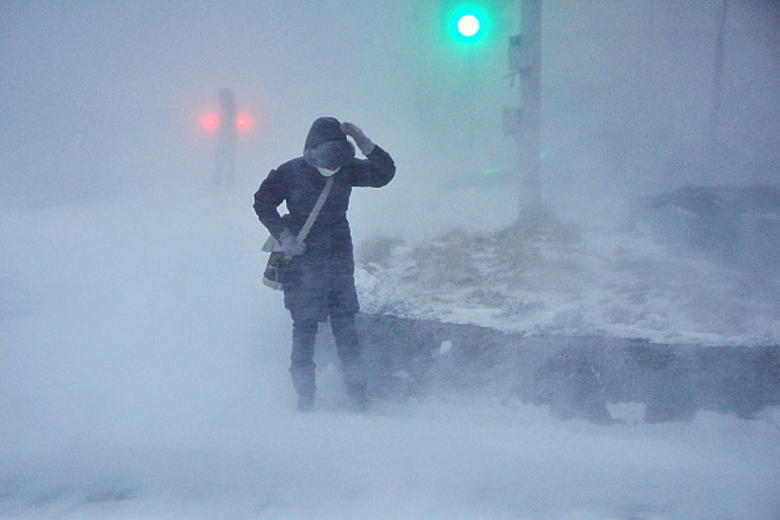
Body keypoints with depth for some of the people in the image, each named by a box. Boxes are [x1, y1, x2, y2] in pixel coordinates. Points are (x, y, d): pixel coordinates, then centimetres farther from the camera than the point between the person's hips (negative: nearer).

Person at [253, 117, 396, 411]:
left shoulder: (347, 170, -1)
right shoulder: (291, 173, -10)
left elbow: (385, 173, -2)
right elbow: (263, 204, -1)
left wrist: (364, 143, -16)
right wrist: (284, 236, -12)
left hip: (339, 257, 3)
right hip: (303, 258, -3)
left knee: (344, 321, 1)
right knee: (305, 324, -2)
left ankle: (356, 388, 4)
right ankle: (305, 393, 6)